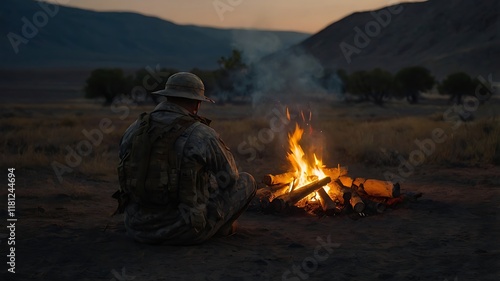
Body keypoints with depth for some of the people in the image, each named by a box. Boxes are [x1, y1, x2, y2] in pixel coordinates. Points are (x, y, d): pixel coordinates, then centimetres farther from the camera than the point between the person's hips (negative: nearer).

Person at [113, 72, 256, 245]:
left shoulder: (134, 130, 2)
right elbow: (229, 177, 1)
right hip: (182, 232, -5)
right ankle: (221, 227, 35)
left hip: (137, 228, 5)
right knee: (246, 182, 13)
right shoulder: (203, 135, -12)